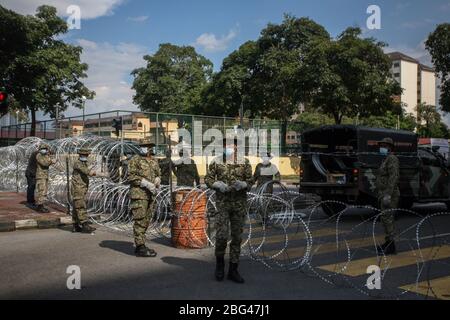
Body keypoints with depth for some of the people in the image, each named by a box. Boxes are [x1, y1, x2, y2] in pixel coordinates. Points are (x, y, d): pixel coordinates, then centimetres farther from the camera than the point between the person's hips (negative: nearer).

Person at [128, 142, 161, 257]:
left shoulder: (154, 161, 17)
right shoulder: (135, 160, -4)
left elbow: (158, 175, 24)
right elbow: (131, 176, -11)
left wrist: (157, 180, 0)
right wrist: (146, 184, -18)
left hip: (151, 195, 7)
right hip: (139, 194, -7)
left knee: (146, 221, 11)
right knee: (140, 220, -9)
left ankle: (140, 246, 19)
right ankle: (140, 247, -8)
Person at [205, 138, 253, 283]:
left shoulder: (244, 162, 2)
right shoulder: (217, 161, 1)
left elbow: (250, 182, 5)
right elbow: (208, 178, 7)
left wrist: (243, 184, -17)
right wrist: (217, 185, -12)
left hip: (240, 203, 2)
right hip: (223, 202, -1)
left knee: (237, 237, 6)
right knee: (221, 235, -10)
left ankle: (233, 270, 18)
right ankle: (220, 262, 18)